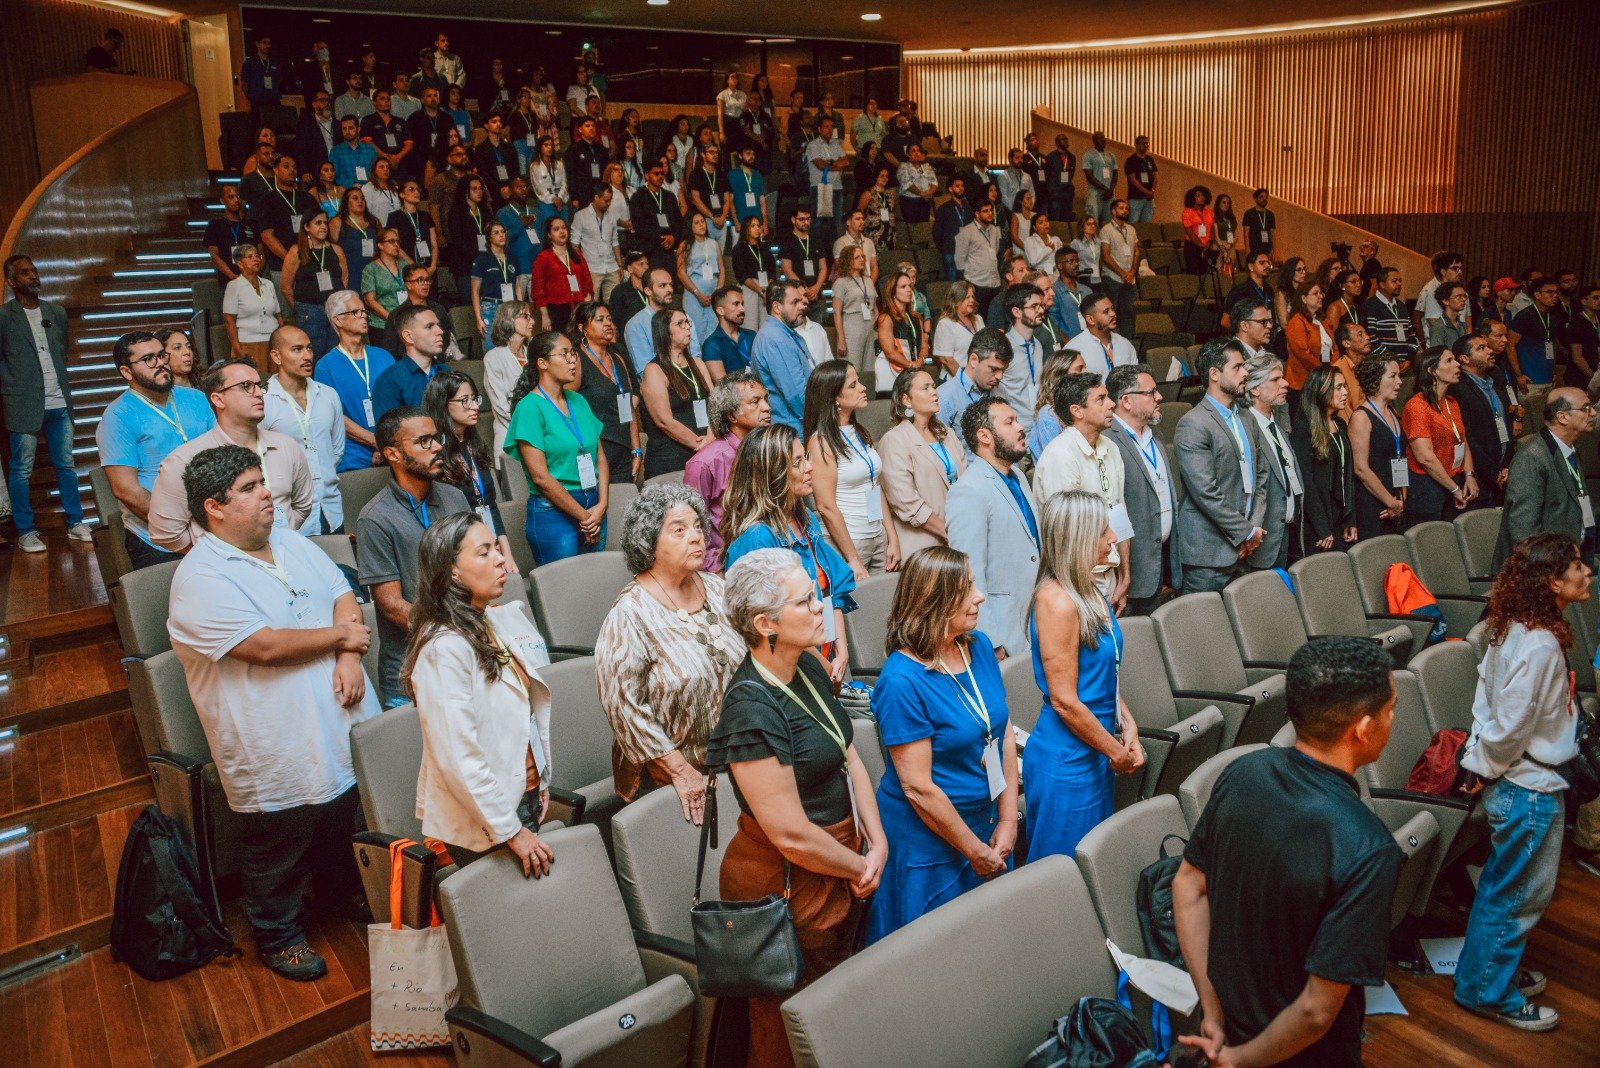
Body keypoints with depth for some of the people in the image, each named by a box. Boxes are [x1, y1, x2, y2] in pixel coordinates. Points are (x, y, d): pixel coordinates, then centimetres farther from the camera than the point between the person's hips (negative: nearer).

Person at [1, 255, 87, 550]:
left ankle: (75, 523, 19)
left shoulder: (57, 312, 11)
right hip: (25, 405, -4)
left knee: (66, 466, 10)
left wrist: (63, 387, 12)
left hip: (59, 404, 4)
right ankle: (25, 532, 8)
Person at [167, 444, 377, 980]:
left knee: (343, 826, 26)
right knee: (278, 850, 14)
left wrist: (350, 660, -14)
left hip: (342, 727, 7)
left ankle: (343, 898, 51)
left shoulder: (291, 543, 5)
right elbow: (266, 645, -28)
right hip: (278, 752, -7)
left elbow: (343, 595, 3)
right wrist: (341, 635, -16)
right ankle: (278, 936, 37)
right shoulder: (200, 580, -20)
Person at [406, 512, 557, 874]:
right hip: (481, 826, -7)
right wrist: (510, 830, -18)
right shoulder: (444, 647, -21)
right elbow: (458, 756, -23)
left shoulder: (502, 620, 3)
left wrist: (542, 781, 13)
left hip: (524, 797, 7)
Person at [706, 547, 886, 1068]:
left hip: (842, 869, 8)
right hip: (788, 883, -8)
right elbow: (792, 834, -26)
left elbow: (850, 757, 5)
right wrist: (859, 867, -11)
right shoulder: (752, 709, -28)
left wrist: (876, 843, -6)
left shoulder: (809, 667, -1)